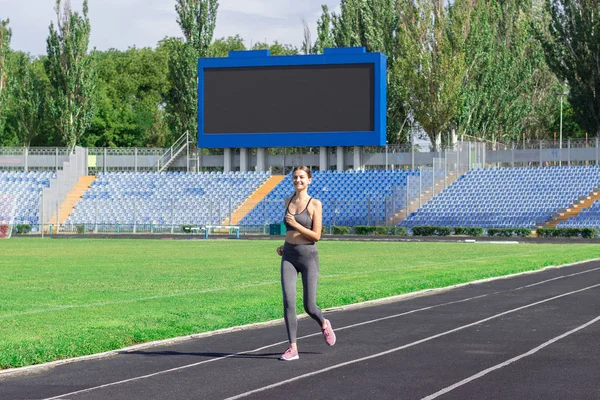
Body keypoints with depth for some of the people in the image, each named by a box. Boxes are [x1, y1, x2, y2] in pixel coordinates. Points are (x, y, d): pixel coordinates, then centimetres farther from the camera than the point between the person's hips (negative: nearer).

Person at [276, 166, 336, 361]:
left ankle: (324, 325, 34)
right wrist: (285, 245, 12)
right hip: (288, 257, 4)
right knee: (288, 302, -10)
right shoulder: (288, 201, 10)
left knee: (309, 306, -1)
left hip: (308, 256, -4)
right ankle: (293, 348, -7)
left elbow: (316, 236, -10)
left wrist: (296, 225, -20)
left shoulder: (315, 204, -6)